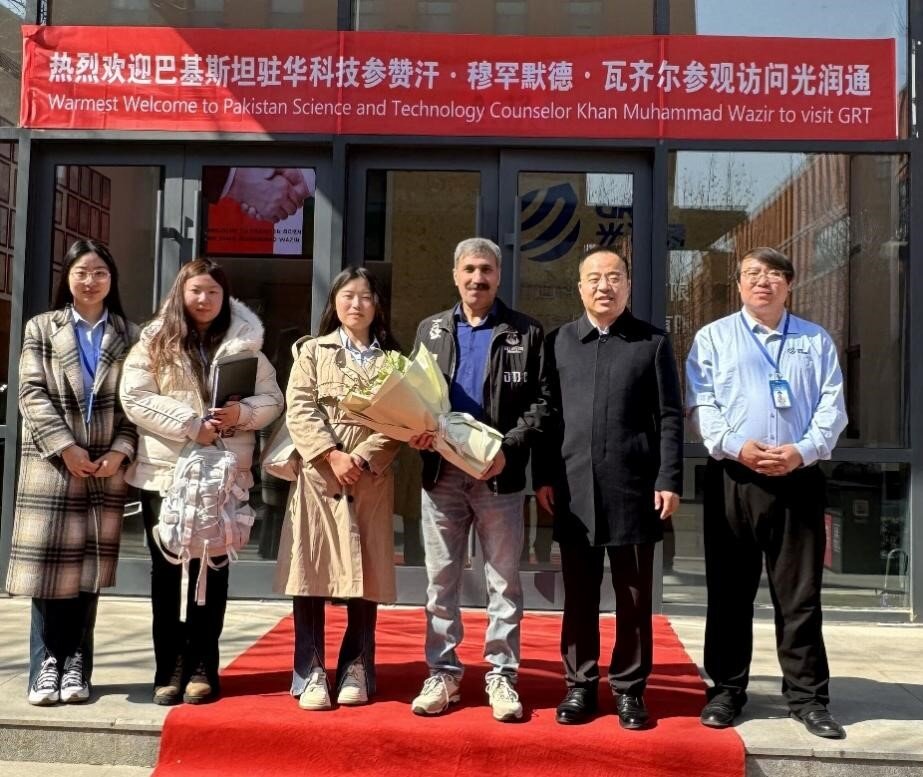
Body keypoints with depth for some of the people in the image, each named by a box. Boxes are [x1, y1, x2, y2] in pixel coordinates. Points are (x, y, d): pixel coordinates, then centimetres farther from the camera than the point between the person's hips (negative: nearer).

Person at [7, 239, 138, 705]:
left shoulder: (128, 336, 10)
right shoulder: (42, 329, 8)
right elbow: (32, 394, -2)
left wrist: (120, 451, -10)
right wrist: (66, 447, -12)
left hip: (108, 467, 1)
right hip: (53, 464, -1)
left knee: (90, 565, 3)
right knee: (50, 563, -2)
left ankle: (75, 664, 11)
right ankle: (47, 664, 7)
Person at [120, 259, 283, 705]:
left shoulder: (244, 345, 7)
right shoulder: (154, 342, 4)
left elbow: (272, 400, 6)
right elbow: (134, 399, -7)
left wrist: (243, 413, -16)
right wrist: (190, 425, -16)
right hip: (164, 471, 0)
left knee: (212, 568, 4)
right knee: (167, 568, 4)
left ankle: (202, 668, 14)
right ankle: (169, 668, 13)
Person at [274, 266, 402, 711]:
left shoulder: (391, 358, 11)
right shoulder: (313, 351, 11)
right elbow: (300, 411, -2)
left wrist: (362, 458, -13)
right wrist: (333, 456, -14)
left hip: (372, 481, 1)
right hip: (317, 476, 0)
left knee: (366, 575, 3)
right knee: (311, 573, -1)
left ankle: (356, 670, 14)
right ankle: (311, 674, 7)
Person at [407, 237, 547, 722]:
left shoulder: (526, 333, 3)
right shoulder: (430, 329, 12)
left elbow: (542, 403, -3)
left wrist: (509, 448, -15)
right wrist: (415, 432, -8)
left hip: (499, 474, -2)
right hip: (441, 472, 3)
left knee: (503, 582, 5)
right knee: (440, 579, 8)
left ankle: (501, 676, 15)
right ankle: (442, 674, 18)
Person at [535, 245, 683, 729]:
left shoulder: (653, 343, 5)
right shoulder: (558, 342, 11)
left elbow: (669, 417, 2)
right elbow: (548, 413, 9)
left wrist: (669, 480, -6)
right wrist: (544, 476, 3)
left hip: (634, 488, -1)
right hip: (574, 488, 2)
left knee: (634, 596, 6)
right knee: (579, 594, 8)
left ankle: (629, 688, 17)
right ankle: (580, 684, 19)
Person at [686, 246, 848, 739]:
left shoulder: (816, 341, 13)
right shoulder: (713, 338, 9)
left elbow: (832, 407, 5)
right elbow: (700, 403, -1)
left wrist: (802, 450, -11)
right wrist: (736, 446, -14)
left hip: (798, 478, 1)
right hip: (732, 478, -1)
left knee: (800, 593, 5)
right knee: (729, 591, 5)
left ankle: (807, 696, 13)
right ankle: (726, 690, 15)